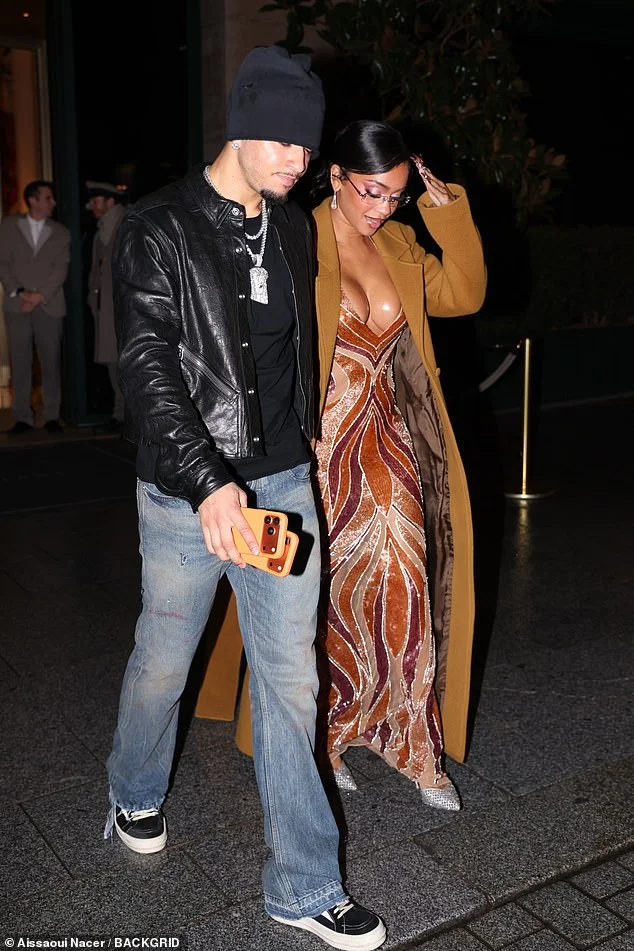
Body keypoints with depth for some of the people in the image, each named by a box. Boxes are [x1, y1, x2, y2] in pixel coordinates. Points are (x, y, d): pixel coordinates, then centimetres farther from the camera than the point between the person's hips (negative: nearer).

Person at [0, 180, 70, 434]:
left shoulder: (61, 233, 10)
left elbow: (61, 269, 0)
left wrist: (40, 295, -12)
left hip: (49, 306, 0)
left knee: (51, 363, 0)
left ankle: (52, 416, 7)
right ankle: (23, 417, 2)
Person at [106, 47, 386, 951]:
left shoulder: (294, 230, 9)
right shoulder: (158, 230, -10)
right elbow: (146, 368, -18)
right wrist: (210, 483, -28)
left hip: (284, 484, 5)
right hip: (186, 493, -4)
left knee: (291, 678, 6)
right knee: (163, 665, 14)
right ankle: (135, 794, 46)